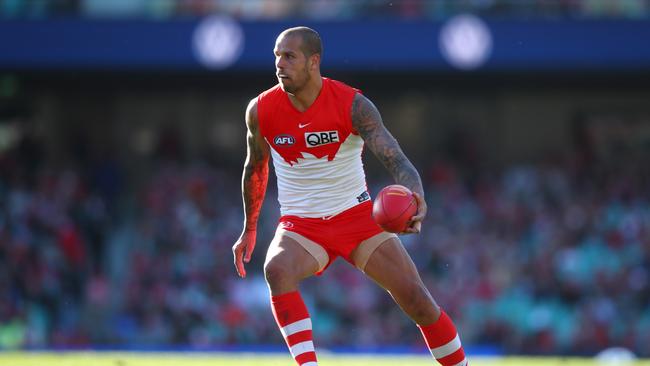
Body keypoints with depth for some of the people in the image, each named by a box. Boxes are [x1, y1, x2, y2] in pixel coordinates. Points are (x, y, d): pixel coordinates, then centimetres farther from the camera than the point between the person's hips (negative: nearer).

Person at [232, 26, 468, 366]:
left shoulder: (352, 105, -17)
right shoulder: (260, 111, -8)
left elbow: (396, 159, -27)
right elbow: (255, 168, 12)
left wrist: (416, 197, -48)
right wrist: (249, 229, 19)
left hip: (357, 215, -1)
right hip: (301, 225, 1)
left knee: (417, 300, -7)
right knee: (277, 270, -33)